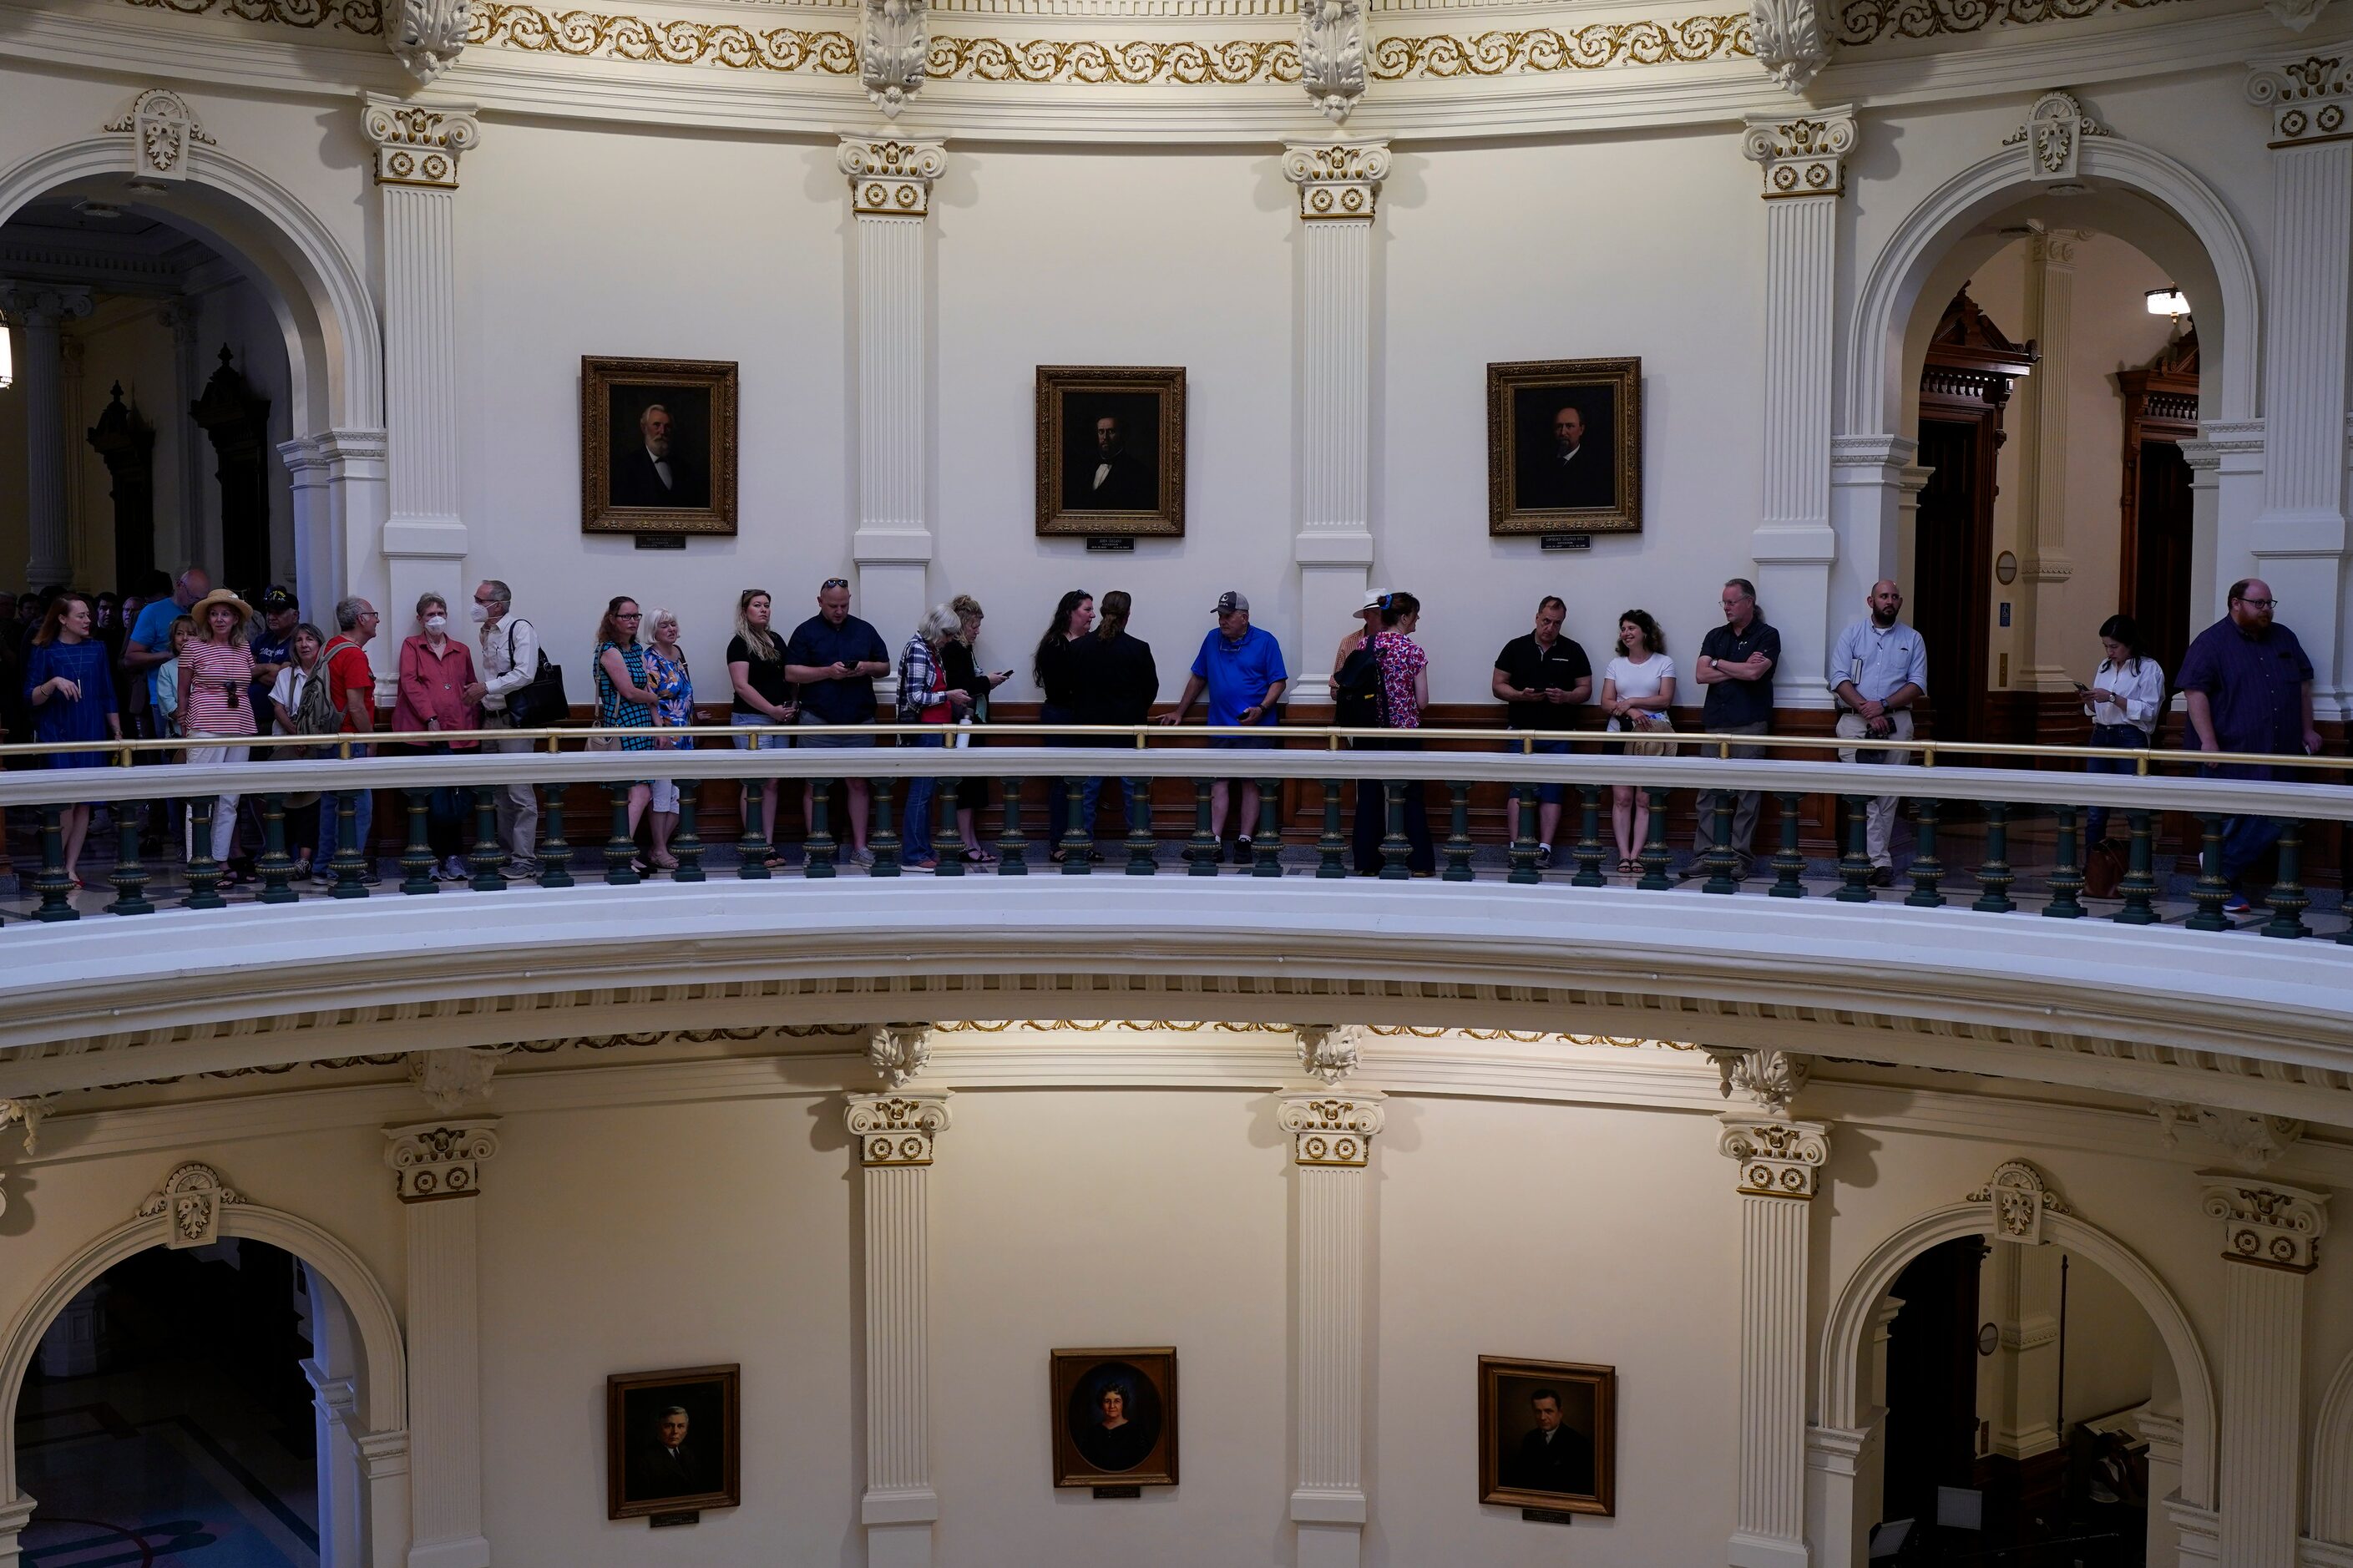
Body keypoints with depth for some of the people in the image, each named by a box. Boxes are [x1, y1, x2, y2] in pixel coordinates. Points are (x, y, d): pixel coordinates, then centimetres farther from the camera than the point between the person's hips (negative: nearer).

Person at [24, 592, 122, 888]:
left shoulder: (97, 649, 10)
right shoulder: (44, 652, -1)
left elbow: (108, 696, 14)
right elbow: (31, 698, -3)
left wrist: (117, 731, 10)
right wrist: (54, 683, -20)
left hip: (91, 735, 4)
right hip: (56, 735, -4)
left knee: (84, 802, 1)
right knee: (66, 799, -11)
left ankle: (71, 866, 8)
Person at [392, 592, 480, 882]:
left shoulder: (461, 651, 19)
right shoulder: (411, 646, 9)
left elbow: (471, 686, 25)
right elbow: (410, 683, -3)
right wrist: (430, 719, -13)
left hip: (458, 734, 3)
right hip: (425, 734, -3)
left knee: (459, 801, -1)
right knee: (433, 801, -5)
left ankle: (450, 858, 8)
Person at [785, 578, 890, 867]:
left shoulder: (865, 631, 12)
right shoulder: (806, 631, 2)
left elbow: (885, 667, 16)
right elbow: (791, 673, -4)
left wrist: (868, 667, -6)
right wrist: (828, 672, -15)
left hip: (859, 722, 3)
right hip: (817, 722, -3)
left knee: (859, 783, 5)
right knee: (814, 785, 0)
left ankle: (860, 846, 10)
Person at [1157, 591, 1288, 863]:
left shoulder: (1265, 641, -1)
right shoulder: (1212, 639, 11)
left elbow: (1279, 682, -2)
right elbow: (1198, 678, 19)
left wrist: (1262, 709, -17)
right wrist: (1179, 712, 18)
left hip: (1255, 728, -4)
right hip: (1220, 726, 4)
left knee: (1251, 782, -1)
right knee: (1218, 782, -1)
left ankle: (1244, 841, 2)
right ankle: (1214, 841, -2)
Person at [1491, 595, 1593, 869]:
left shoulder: (1573, 651, 8)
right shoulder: (1516, 647, 6)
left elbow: (1585, 690, 8)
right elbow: (1497, 685, 7)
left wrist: (1566, 697, -13)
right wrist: (1520, 695, -12)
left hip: (1558, 734, 1)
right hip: (1521, 731, 0)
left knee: (1552, 793, -2)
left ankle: (1544, 848, -1)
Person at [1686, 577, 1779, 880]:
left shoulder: (1767, 636, 2)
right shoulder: (1715, 636, 17)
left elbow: (1754, 673, -13)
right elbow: (1700, 674, 4)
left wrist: (1718, 663, 0)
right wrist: (1740, 669, -3)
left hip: (1750, 724, -5)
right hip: (1715, 723, 5)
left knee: (1747, 793, -3)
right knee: (1709, 792, 1)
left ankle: (1741, 857, 0)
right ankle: (1703, 855, 2)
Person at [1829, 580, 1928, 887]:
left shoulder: (1912, 639, 13)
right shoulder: (1851, 634, 9)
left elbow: (1918, 684, 4)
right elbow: (1839, 679, -1)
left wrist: (1883, 705, -11)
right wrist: (1866, 710, -13)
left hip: (1897, 722, 2)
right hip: (1855, 722, -2)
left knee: (1888, 793, 0)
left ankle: (1874, 856, 4)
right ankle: (1880, 861, -13)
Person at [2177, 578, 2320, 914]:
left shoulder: (2284, 639, 14)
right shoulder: (2211, 643, -5)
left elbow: (2303, 684, 23)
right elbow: (2195, 691, -12)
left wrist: (2307, 730, 18)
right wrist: (2208, 743, -19)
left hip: (2279, 757, 6)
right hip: (2232, 756, -5)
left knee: (2274, 823, -1)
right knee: (2231, 825, 2)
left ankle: (2223, 867, 14)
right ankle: (2229, 887, 15)